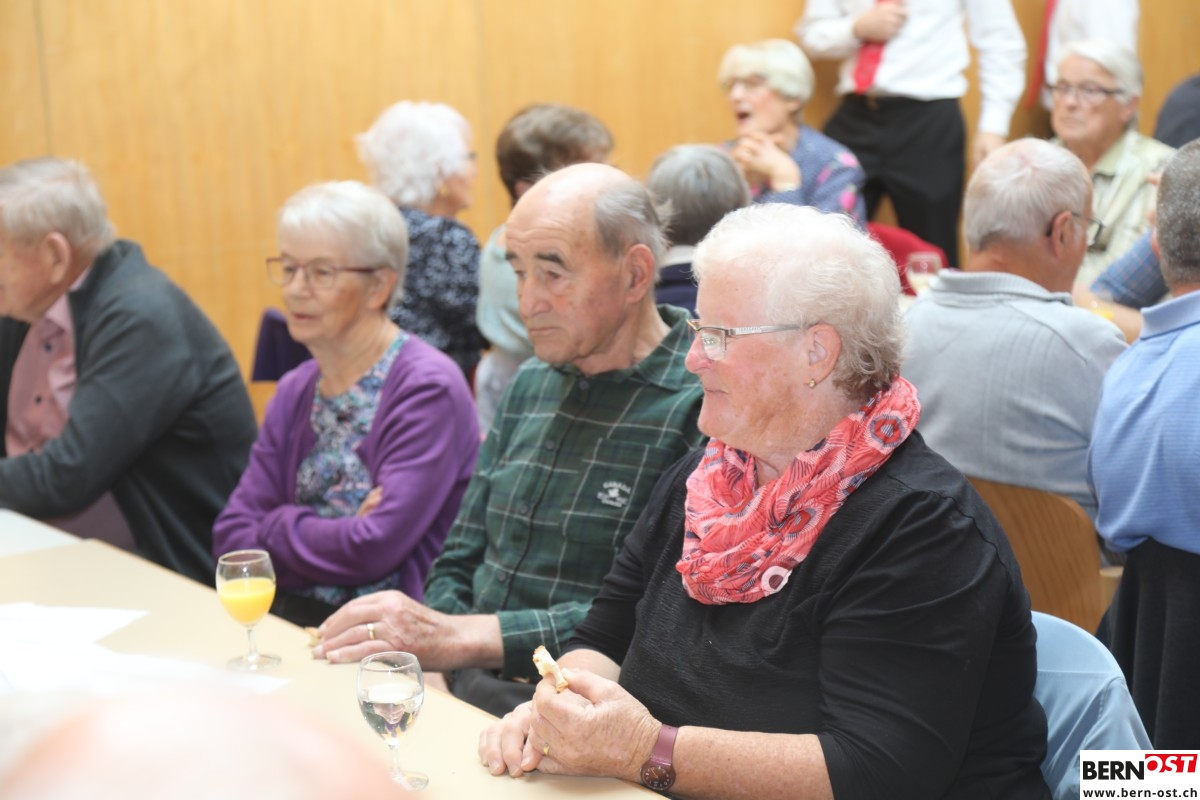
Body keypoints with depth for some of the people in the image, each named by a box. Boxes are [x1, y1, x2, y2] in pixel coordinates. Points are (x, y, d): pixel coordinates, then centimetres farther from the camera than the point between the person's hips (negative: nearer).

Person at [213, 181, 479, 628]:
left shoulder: (427, 388, -12)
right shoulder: (296, 391, 11)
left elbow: (374, 549, -20)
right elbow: (231, 538, 6)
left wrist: (277, 527, -4)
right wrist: (336, 536, -10)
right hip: (290, 617, 7)